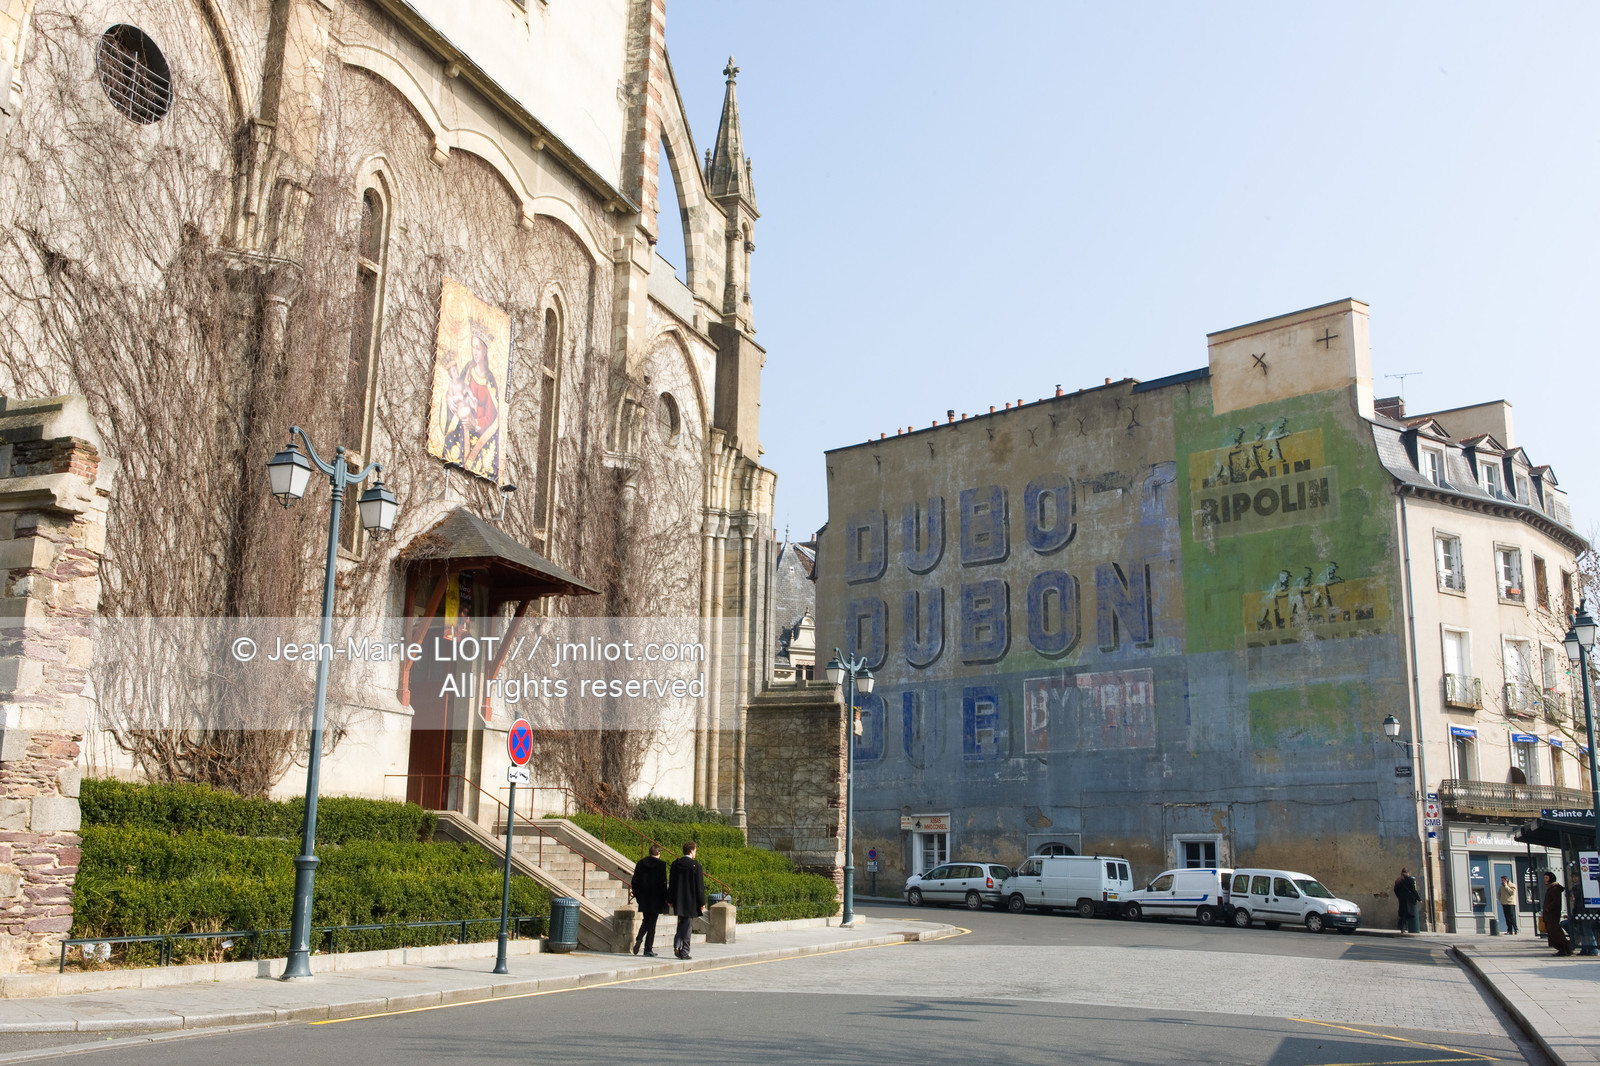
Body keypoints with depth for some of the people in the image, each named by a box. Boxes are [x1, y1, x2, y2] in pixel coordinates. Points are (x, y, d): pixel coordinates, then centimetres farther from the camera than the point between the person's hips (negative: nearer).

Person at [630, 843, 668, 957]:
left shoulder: (641, 863, 2)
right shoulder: (661, 865, -10)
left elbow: (635, 881, 5)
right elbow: (663, 883, -11)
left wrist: (637, 895, 14)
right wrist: (664, 899, -3)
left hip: (643, 898, 4)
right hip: (655, 900, -4)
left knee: (646, 920, 21)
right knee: (652, 923, 3)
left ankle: (639, 938, -3)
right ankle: (648, 949, 4)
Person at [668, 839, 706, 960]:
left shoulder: (675, 864, 2)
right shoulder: (695, 866, -12)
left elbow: (672, 883, 8)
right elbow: (700, 886, -11)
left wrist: (670, 900, 15)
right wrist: (702, 903, -5)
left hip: (678, 901, 5)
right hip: (691, 902, -5)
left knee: (681, 923, 19)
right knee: (687, 925, 3)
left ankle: (677, 946, 4)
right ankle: (684, 952, 6)